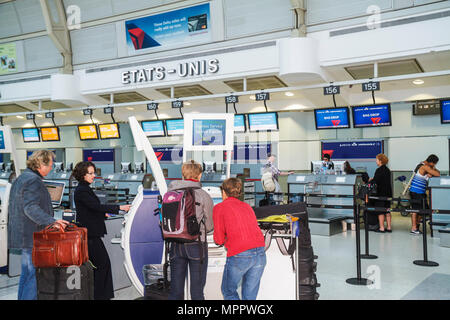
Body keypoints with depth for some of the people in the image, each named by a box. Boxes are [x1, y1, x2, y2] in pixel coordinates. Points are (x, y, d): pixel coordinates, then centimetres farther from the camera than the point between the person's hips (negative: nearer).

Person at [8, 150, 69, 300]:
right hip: (32, 237, -11)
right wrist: (51, 221, -37)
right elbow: (31, 208, -27)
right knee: (34, 274, -7)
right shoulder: (33, 181, -16)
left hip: (22, 236, 11)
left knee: (26, 273, 19)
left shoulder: (21, 178, 19)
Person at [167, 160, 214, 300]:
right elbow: (210, 226, -1)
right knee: (197, 290, 6)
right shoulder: (203, 195, -8)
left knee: (175, 289, 12)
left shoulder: (170, 194, 1)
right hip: (196, 245, -3)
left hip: (176, 245, 3)